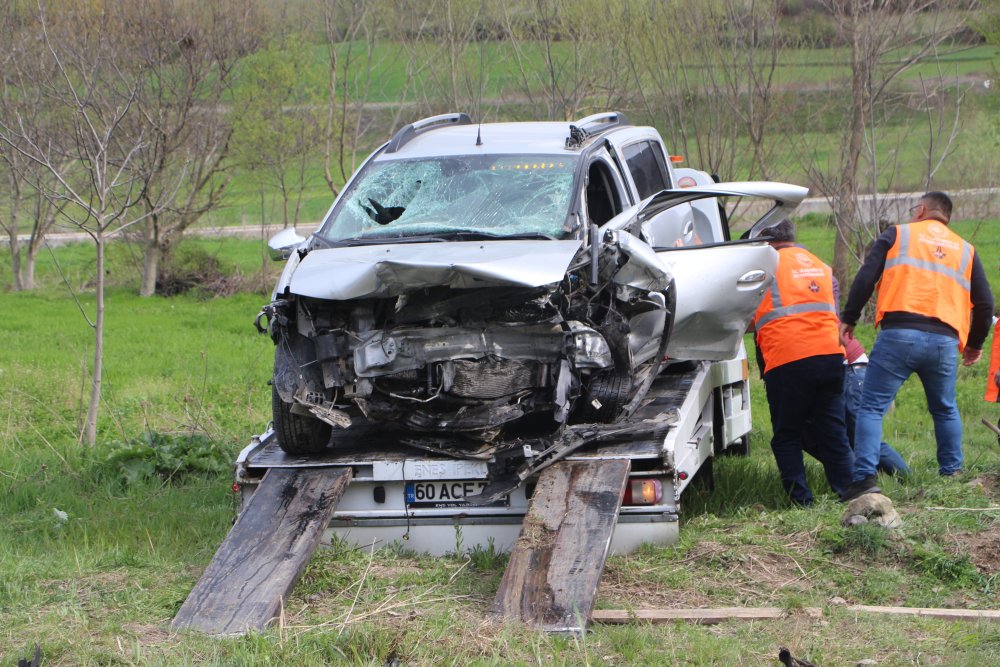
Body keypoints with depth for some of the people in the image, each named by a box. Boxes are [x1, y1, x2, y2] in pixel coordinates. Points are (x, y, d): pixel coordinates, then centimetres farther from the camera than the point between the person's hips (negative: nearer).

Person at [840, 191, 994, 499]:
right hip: (944, 341, 3)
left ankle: (864, 477, -15)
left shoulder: (897, 235, 13)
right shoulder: (965, 251, 21)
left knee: (872, 407, -2)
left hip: (898, 335, -3)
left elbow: (865, 278, 2)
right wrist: (974, 344, 32)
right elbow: (985, 303, 19)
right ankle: (952, 473, 25)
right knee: (945, 410, 24)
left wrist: (848, 320, 9)